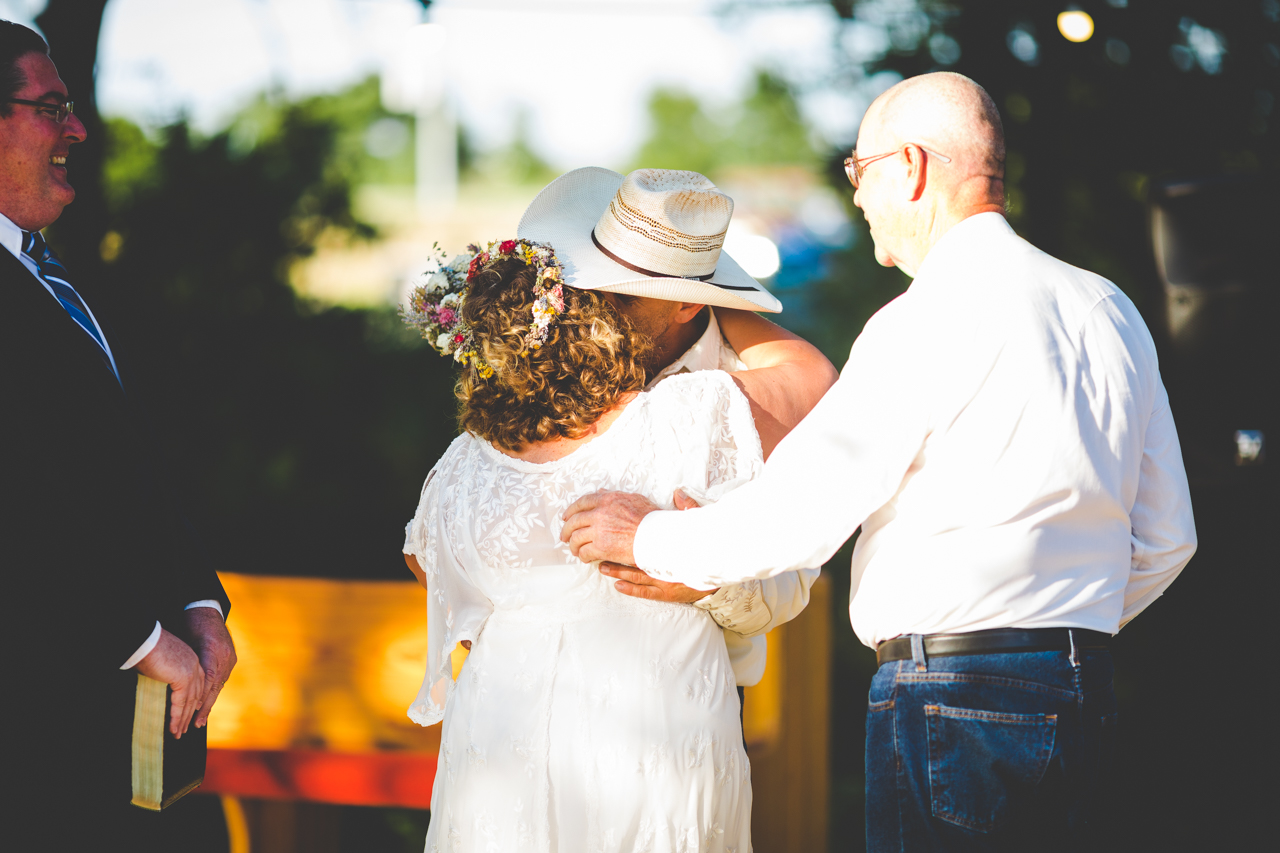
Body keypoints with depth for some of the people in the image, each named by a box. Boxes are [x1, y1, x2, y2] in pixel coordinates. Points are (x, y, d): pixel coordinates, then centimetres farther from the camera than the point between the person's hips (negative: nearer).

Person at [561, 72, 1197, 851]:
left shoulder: (930, 320, -11)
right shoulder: (1111, 312, 12)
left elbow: (800, 516, -12)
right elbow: (1166, 539, 16)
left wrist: (648, 537, 4)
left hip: (949, 700, -8)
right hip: (1086, 695, 8)